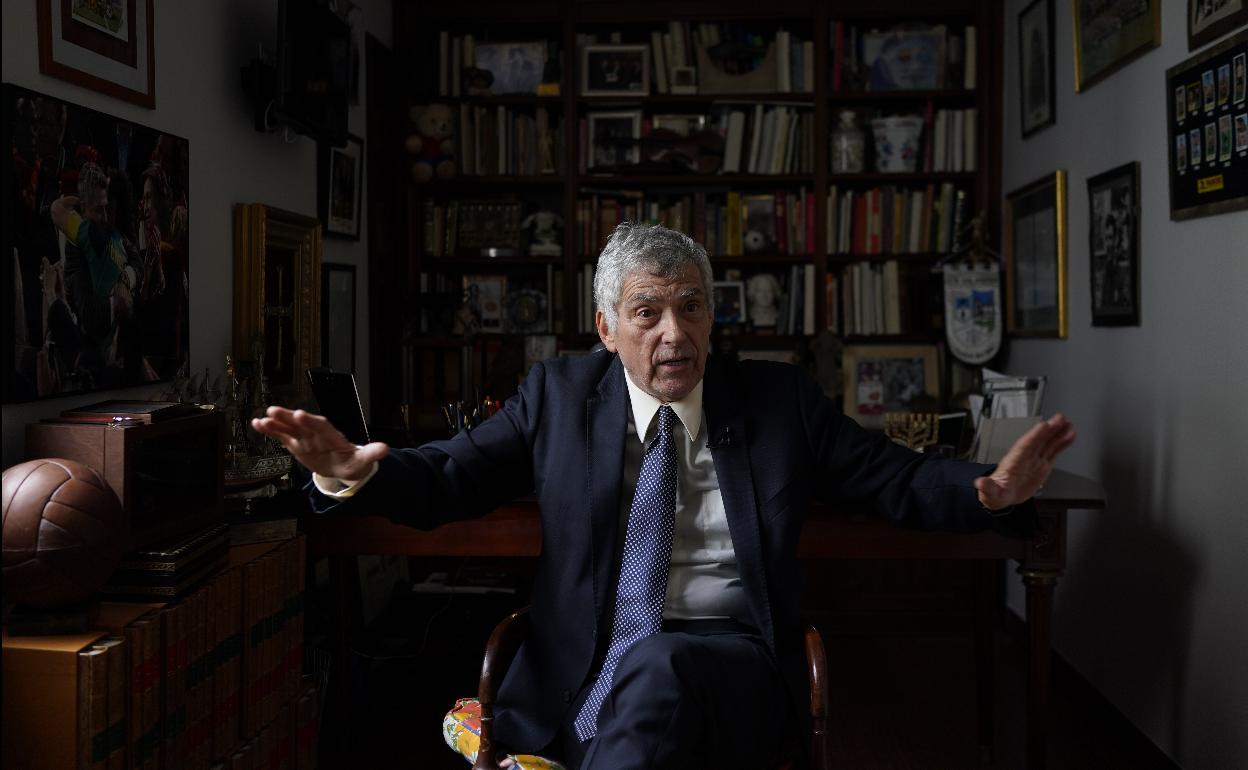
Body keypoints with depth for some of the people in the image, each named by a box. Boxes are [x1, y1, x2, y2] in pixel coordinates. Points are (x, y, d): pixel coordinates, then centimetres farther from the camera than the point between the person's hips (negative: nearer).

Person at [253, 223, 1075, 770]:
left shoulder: (780, 399, 8)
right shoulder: (558, 394, 9)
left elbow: (900, 479, 8)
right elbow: (448, 479, 6)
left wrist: (994, 492, -13)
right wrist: (354, 472, -15)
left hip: (728, 668, -1)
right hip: (579, 683, 2)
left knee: (658, 666, -36)